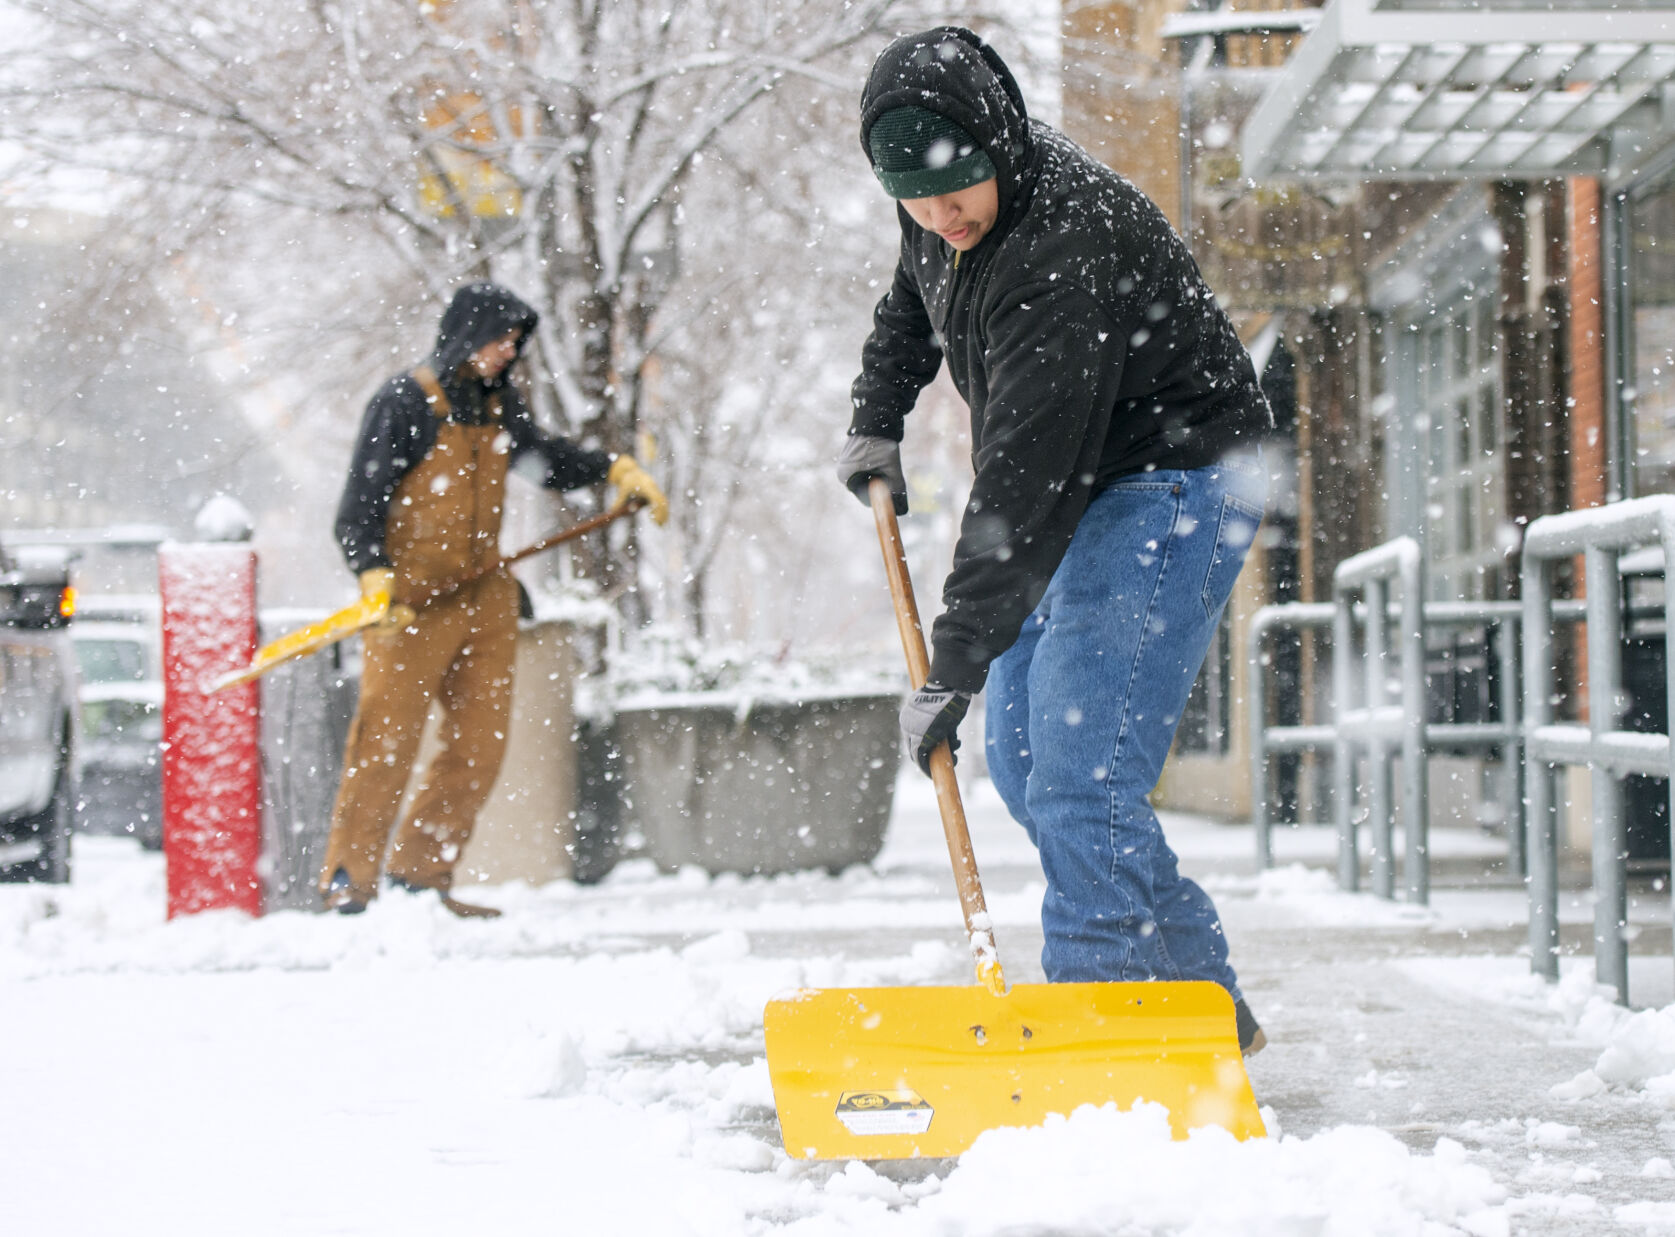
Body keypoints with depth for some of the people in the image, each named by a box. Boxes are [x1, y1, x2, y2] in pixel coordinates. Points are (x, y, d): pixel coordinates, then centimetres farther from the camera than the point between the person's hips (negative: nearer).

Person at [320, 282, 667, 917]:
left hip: (484, 599, 7)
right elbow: (361, 501, -12)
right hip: (412, 601, -7)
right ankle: (347, 880, -1)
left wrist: (615, 469, 17)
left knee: (481, 743, 5)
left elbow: (543, 455, 30)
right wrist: (375, 577, -24)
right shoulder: (406, 401, -8)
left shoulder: (496, 403, 13)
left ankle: (421, 869, 15)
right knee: (386, 741, -8)